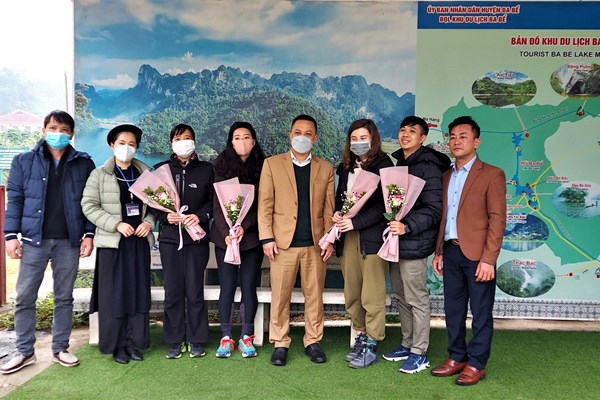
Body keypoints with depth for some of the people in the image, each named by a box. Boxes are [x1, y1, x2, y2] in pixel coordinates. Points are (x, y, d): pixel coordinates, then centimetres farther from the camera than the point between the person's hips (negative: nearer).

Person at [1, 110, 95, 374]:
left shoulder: (83, 163, 4)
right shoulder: (24, 161, 4)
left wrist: (89, 234, -3)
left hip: (69, 241, 0)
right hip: (34, 239, 0)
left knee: (64, 297, 9)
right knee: (24, 297, 4)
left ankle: (60, 348, 21)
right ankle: (25, 352, 18)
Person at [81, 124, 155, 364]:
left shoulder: (145, 173, 9)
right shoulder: (99, 174, 1)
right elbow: (89, 206, -5)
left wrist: (148, 222, -8)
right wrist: (116, 224, -15)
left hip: (139, 241, 3)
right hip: (112, 241, -3)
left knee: (139, 292, 5)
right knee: (113, 294, 1)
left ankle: (134, 343, 16)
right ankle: (116, 346, 12)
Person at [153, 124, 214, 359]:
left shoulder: (206, 169, 7)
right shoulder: (161, 169, 9)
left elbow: (214, 200, 4)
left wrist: (200, 216, -13)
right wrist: (165, 216, -10)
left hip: (196, 238, -1)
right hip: (169, 238, 1)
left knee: (195, 291, 1)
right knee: (172, 291, 2)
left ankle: (196, 340, 15)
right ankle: (175, 342, 15)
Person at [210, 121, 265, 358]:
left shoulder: (262, 167, 1)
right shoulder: (222, 167, 3)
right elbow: (217, 204, -1)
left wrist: (244, 227, -15)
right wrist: (226, 232, -12)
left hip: (252, 236, 0)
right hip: (225, 236, 0)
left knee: (249, 287, 4)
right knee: (227, 287, 3)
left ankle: (247, 337, 15)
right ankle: (226, 337, 14)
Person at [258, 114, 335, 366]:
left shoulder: (326, 168, 11)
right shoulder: (272, 164, 6)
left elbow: (329, 208, 8)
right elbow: (265, 204, 1)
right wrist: (267, 238, -6)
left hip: (315, 243, 2)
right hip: (283, 242, -1)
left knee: (314, 296, 9)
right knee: (280, 296, 4)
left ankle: (313, 341, 22)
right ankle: (280, 344, 17)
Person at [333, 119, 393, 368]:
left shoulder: (383, 166, -4)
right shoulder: (346, 167, 15)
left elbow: (384, 205, -11)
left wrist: (355, 222, -17)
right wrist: (336, 213, -1)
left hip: (372, 236, -6)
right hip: (347, 235, 6)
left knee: (372, 296, -2)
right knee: (352, 293, 10)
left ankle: (371, 346, 9)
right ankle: (360, 336, 24)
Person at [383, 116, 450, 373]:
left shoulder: (428, 167, -12)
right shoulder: (399, 163, 14)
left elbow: (434, 210, -16)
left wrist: (407, 226, -26)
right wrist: (394, 226, 9)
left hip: (413, 244, -8)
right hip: (396, 241, 8)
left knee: (417, 299, 1)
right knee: (401, 296, 16)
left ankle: (419, 354, 14)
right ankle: (407, 345, 31)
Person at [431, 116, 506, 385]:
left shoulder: (492, 174, -5)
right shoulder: (446, 176, 14)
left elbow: (497, 219, -10)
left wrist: (488, 259, -15)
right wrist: (439, 251, 11)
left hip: (476, 255, -6)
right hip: (451, 253, 6)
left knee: (480, 313, 5)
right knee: (453, 310, 13)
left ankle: (476, 364, 17)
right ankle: (457, 357, 26)